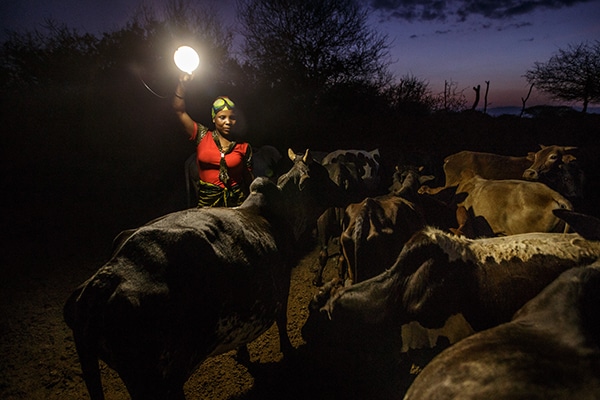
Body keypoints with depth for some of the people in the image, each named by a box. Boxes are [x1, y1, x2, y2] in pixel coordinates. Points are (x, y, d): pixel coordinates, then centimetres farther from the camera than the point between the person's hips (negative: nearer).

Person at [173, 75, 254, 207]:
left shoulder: (244, 147, 0)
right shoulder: (203, 137, 1)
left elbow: (249, 179, 4)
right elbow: (179, 110, -1)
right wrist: (182, 82, -10)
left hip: (237, 201, 0)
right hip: (207, 202, 1)